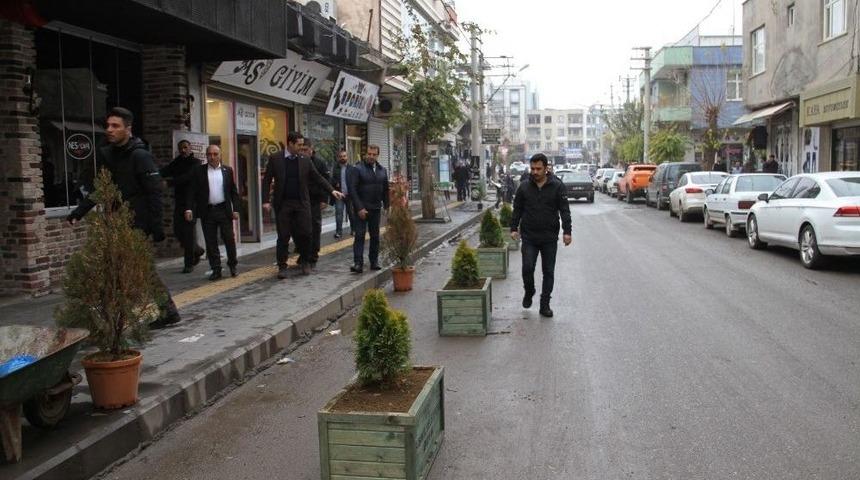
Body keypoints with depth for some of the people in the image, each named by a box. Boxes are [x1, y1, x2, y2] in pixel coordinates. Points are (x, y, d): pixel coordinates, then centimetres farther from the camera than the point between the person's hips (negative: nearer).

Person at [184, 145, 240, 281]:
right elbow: (192, 191, 0)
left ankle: (233, 266, 18)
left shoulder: (227, 170, 7)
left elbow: (234, 191, 7)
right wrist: (189, 208, -11)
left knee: (229, 239, 3)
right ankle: (216, 270, 10)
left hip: (224, 210, 0)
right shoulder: (198, 171, 4)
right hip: (207, 212, 0)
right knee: (211, 243, 3)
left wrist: (236, 209, 0)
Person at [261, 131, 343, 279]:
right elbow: (267, 180, 0)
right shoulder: (275, 158, -1)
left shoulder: (305, 160, 4)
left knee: (305, 234, 0)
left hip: (301, 203, 2)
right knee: (283, 236, 2)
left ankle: (305, 262, 20)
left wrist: (332, 191, -4)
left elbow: (317, 177, 7)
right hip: (282, 203, -2)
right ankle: (282, 266, 13)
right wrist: (266, 200, -8)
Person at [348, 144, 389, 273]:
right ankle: (358, 263, -9)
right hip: (362, 209, -5)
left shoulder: (382, 170, 11)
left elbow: (385, 190, 17)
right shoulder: (357, 169, -5)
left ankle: (374, 261, 19)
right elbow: (352, 189, -10)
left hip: (376, 209, 5)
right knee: (359, 235, -7)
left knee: (375, 236, 10)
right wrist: (359, 208, -16)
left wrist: (386, 206, 8)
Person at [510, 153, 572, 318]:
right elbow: (517, 209, 9)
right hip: (529, 237, 1)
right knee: (527, 268, -7)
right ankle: (529, 293, 22)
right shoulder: (524, 187, 3)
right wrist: (514, 228, -1)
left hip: (550, 238, 0)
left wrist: (567, 231, -11)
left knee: (548, 272, 4)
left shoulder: (557, 186, -2)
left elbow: (564, 210, -2)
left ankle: (545, 304, 14)